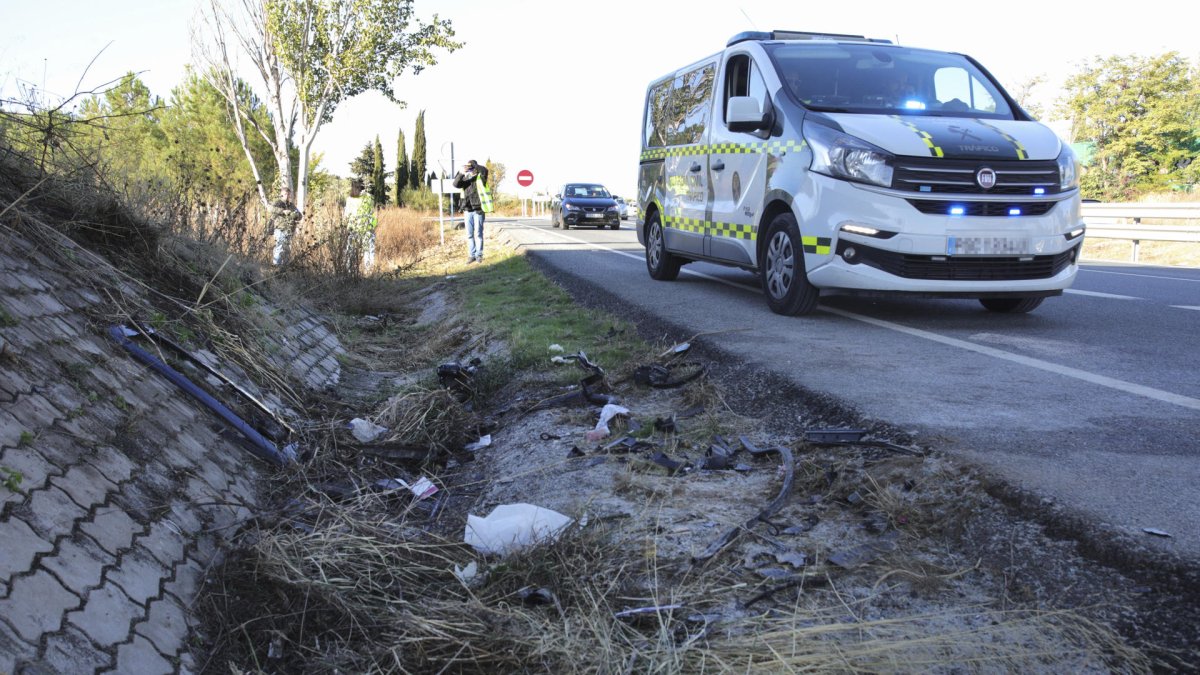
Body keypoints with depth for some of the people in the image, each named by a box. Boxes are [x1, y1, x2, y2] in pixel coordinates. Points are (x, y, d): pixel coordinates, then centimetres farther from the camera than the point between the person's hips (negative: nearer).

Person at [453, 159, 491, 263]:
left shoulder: (480, 177, 0)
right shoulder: (465, 178, 10)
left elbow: (484, 170, -21)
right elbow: (456, 184, -7)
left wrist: (473, 165, -18)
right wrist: (461, 173, -21)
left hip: (478, 210, -4)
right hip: (468, 211, 4)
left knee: (478, 233, 1)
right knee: (470, 234, 7)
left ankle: (479, 255, 10)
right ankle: (472, 255, 14)